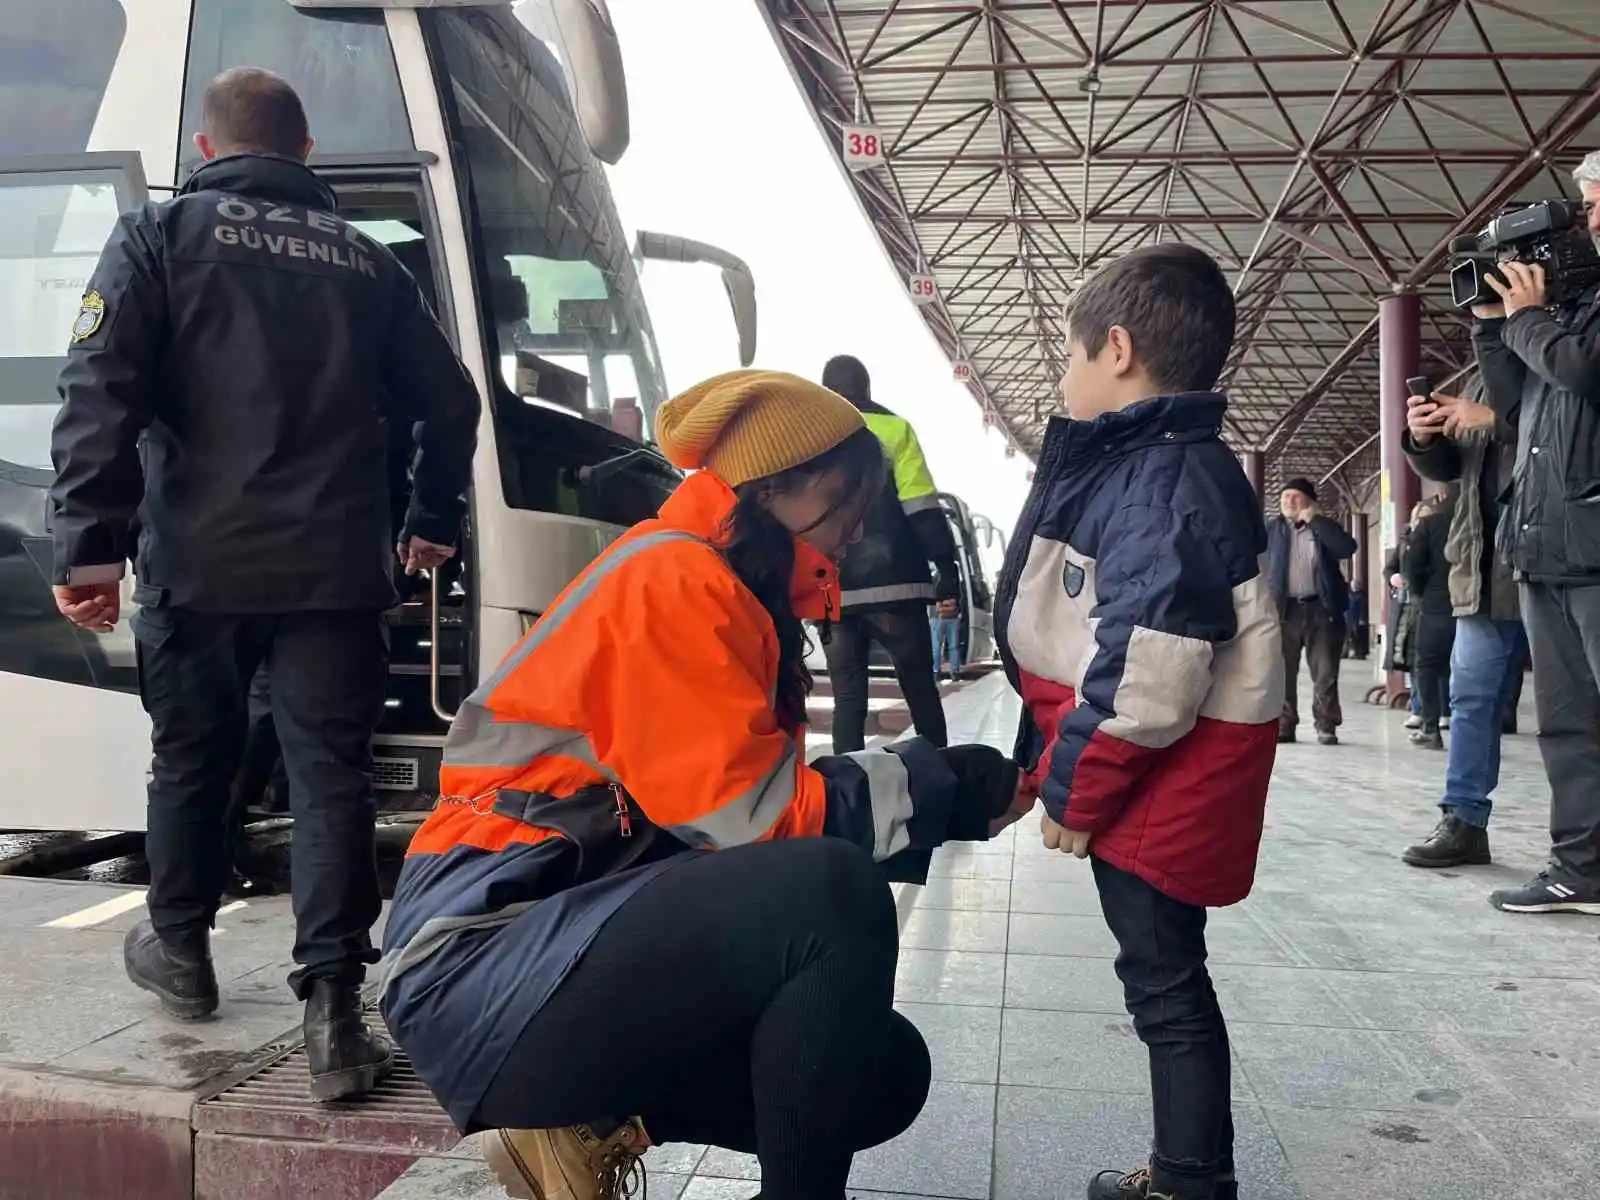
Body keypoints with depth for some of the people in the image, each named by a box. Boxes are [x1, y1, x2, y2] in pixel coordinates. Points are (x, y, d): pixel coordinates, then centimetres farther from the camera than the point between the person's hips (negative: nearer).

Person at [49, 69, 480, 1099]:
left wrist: (91, 540, -11)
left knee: (191, 762, 19)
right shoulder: (367, 261, 14)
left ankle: (180, 952, 37)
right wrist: (433, 521, 27)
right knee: (332, 776, 1)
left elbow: (101, 391, -8)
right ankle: (334, 1012, -4)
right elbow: (450, 401, 15)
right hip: (336, 570, 1)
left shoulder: (161, 235, 6)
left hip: (199, 562, -1)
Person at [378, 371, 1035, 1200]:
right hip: (488, 966, -10)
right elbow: (749, 813, -19)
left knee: (883, 1071, 7)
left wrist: (953, 789, 1)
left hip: (586, 929, 10)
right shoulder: (672, 579, -14)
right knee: (835, 896, -30)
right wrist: (943, 786, -10)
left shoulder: (727, 595, 15)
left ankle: (585, 1120, 8)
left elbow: (755, 799, 8)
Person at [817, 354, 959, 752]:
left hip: (833, 592, 2)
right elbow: (922, 509, -6)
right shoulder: (893, 429, 2)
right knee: (921, 689, 8)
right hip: (893, 586, -2)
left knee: (848, 697, 6)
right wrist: (946, 565, -4)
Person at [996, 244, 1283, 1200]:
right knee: (1161, 976, 18)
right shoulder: (1133, 466, 12)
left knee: (1165, 984, 3)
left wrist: (1075, 790, -17)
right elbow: (1075, 643, 16)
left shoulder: (1170, 482, -21)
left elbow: (1146, 674, -28)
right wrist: (1050, 762, 14)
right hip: (1138, 780, 10)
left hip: (1168, 781, -10)